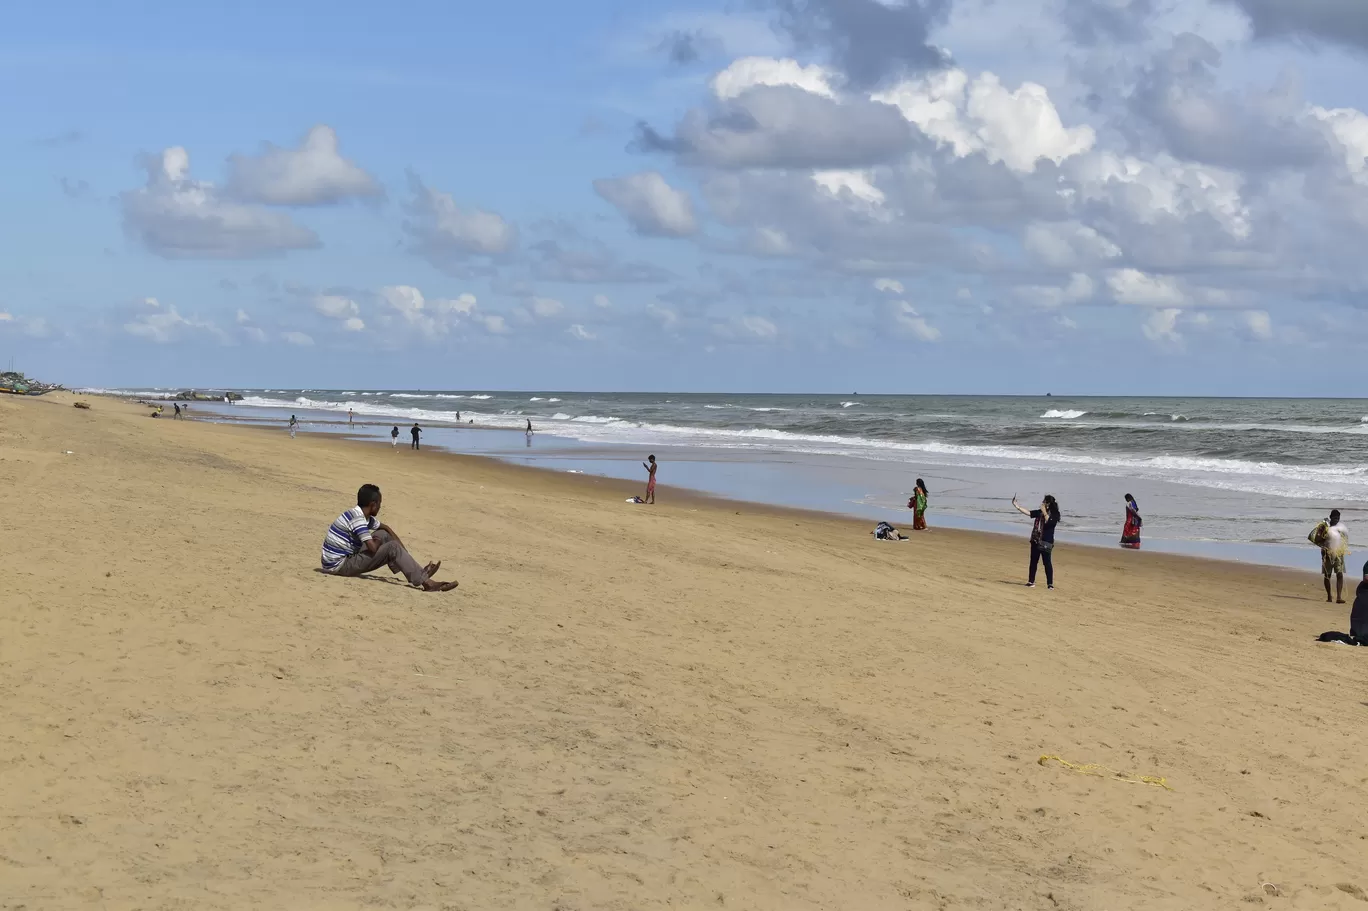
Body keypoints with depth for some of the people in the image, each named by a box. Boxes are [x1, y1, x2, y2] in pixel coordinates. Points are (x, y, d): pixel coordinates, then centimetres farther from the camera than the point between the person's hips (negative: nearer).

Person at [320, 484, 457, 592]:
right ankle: (425, 582, -19)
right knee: (393, 547, -16)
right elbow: (373, 548, -24)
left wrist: (404, 552, 18)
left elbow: (385, 527, 26)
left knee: (383, 534, 14)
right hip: (339, 566, -10)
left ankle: (417, 572, 10)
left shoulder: (364, 516, 10)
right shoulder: (357, 519, -19)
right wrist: (377, 542, 0)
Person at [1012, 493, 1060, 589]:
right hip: (1035, 541, 7)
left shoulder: (1054, 514, -9)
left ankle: (1050, 584, -4)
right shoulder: (1040, 512, 9)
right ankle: (1031, 581, 20)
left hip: (1046, 542, -7)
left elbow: (1048, 523, -23)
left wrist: (1044, 512, -19)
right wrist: (1017, 506, 5)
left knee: (1047, 563, -7)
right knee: (1033, 561, 11)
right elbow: (1028, 513, 8)